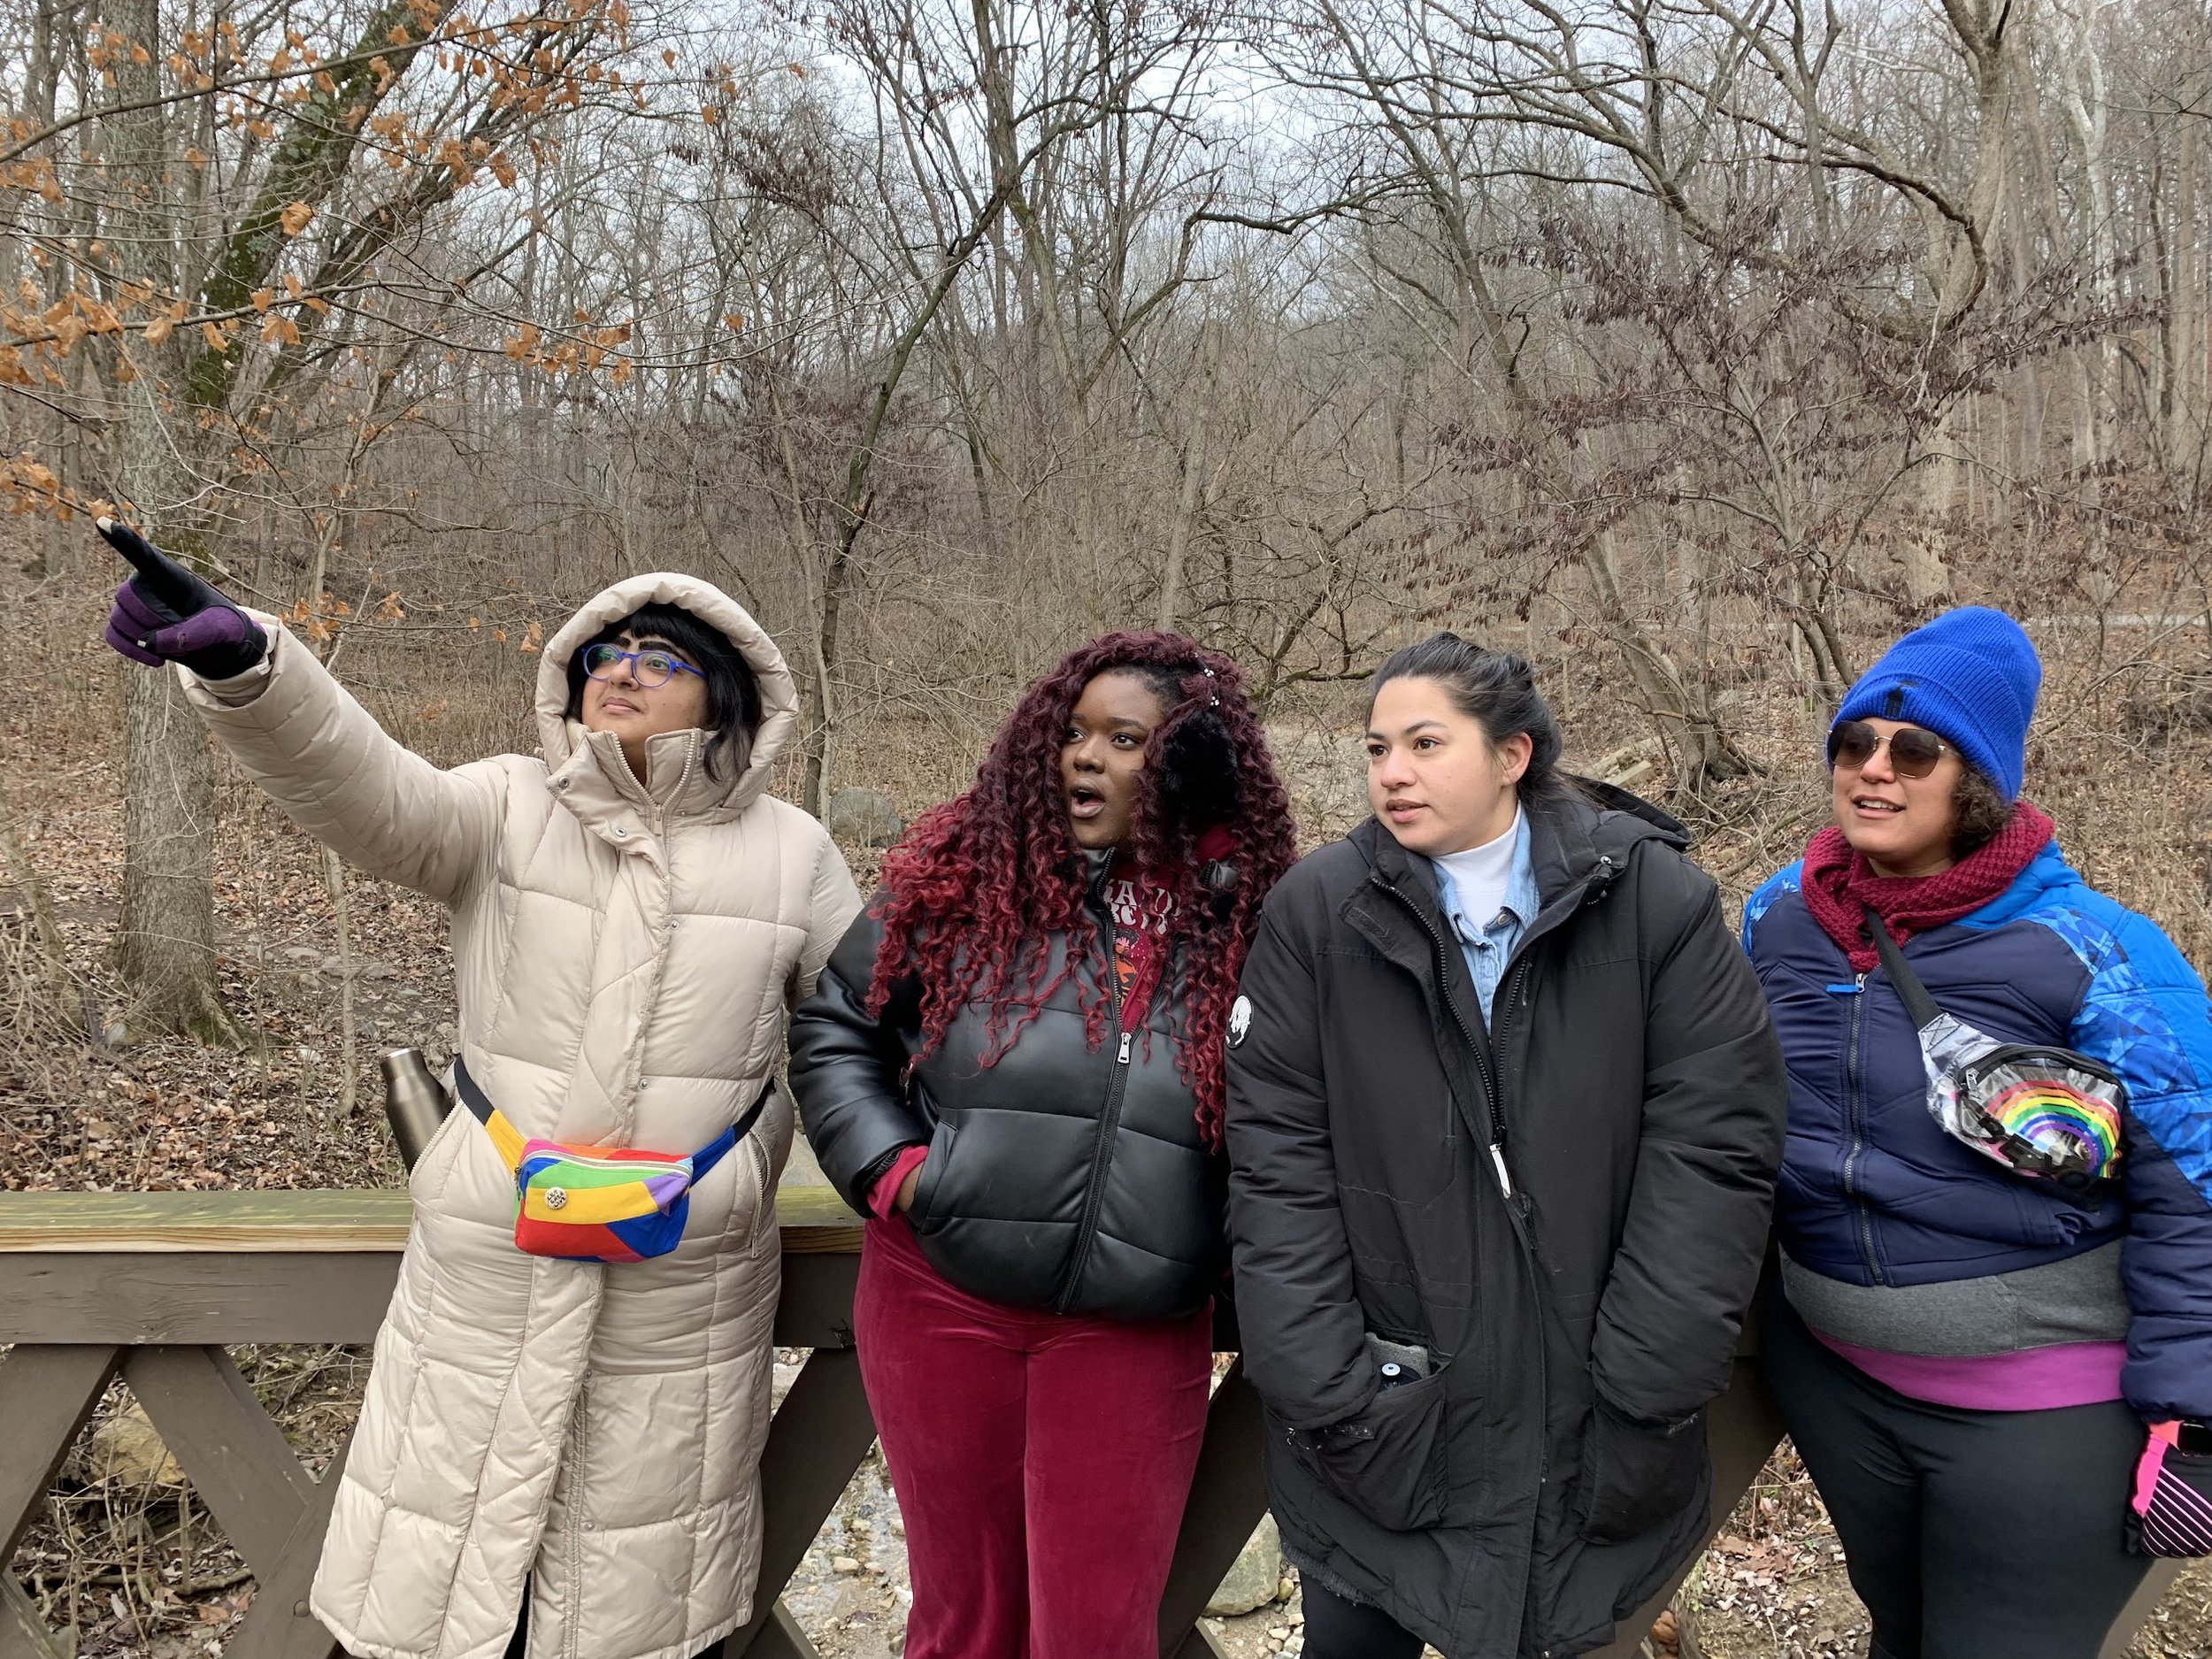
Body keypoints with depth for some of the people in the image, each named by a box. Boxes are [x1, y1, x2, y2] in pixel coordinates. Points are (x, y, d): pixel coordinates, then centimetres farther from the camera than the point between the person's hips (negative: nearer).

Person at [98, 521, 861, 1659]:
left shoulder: (791, 852, 1)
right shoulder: (509, 810, -2)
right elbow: (366, 793, -21)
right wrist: (242, 664, -39)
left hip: (687, 1282, 0)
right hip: (488, 1265, 0)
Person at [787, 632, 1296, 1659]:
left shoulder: (1249, 922, -3)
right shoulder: (966, 877, -3)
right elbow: (834, 1025, 7)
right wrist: (889, 1166, -4)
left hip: (1135, 1329, -1)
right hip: (940, 1299, 1)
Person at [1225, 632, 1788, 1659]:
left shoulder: (1654, 899, -7)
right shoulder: (1318, 912, -6)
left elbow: (1715, 1144, -9)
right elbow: (1277, 1162, -7)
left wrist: (1644, 1393, -11)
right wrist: (1326, 1396, -11)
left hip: (1580, 1434, 0)